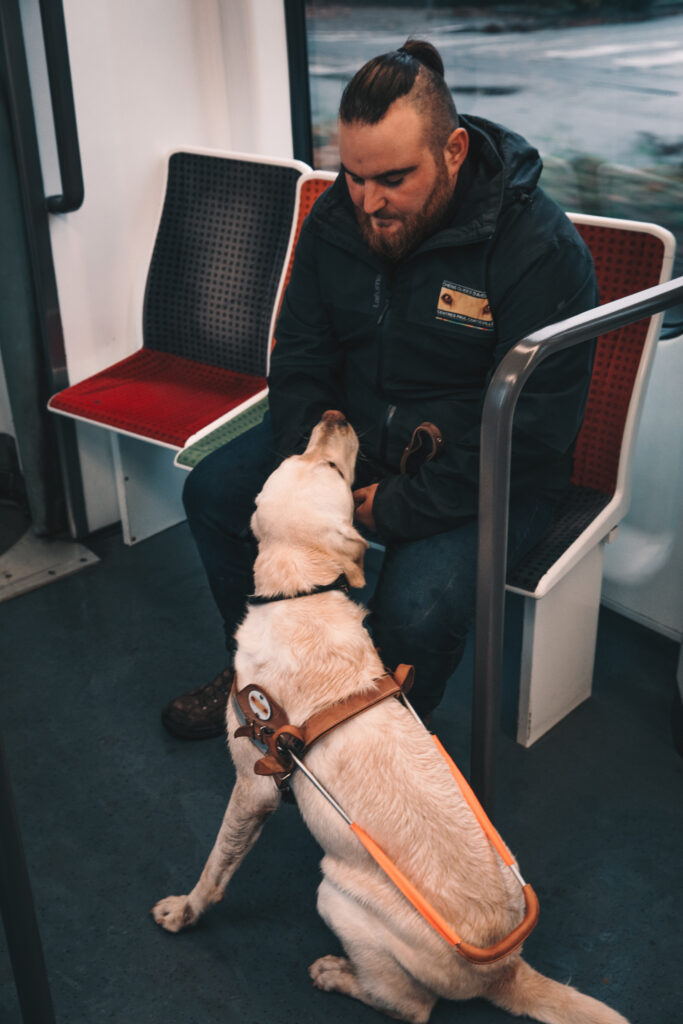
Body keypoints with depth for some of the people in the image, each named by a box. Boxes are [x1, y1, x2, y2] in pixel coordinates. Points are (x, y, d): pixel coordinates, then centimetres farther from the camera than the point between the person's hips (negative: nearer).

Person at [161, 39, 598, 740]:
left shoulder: (541, 250, -23)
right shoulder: (335, 220, -4)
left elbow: (533, 431, -23)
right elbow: (300, 355, 5)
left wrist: (400, 506, -24)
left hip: (484, 473, -6)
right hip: (353, 433, 6)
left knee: (418, 607, -30)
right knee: (214, 491, -2)